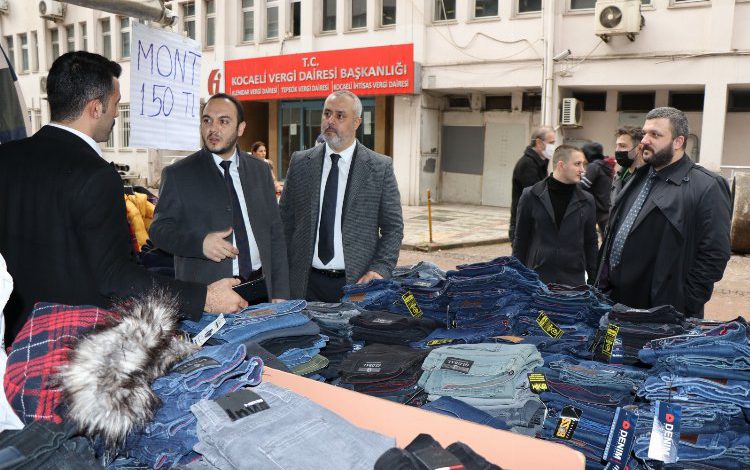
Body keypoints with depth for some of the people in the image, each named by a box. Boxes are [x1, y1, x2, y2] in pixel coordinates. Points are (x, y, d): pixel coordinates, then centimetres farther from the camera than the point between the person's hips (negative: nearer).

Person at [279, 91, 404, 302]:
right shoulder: (300, 162, 5)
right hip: (306, 283, 2)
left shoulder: (380, 167, -2)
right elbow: (285, 221, 7)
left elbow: (393, 227, 0)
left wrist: (380, 269, -13)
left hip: (357, 282, -1)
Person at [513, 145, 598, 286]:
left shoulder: (586, 201, 3)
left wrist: (594, 279, 8)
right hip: (537, 277, -1)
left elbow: (590, 243, 9)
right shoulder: (531, 196, -2)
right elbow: (521, 240, 2)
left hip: (574, 280, 1)